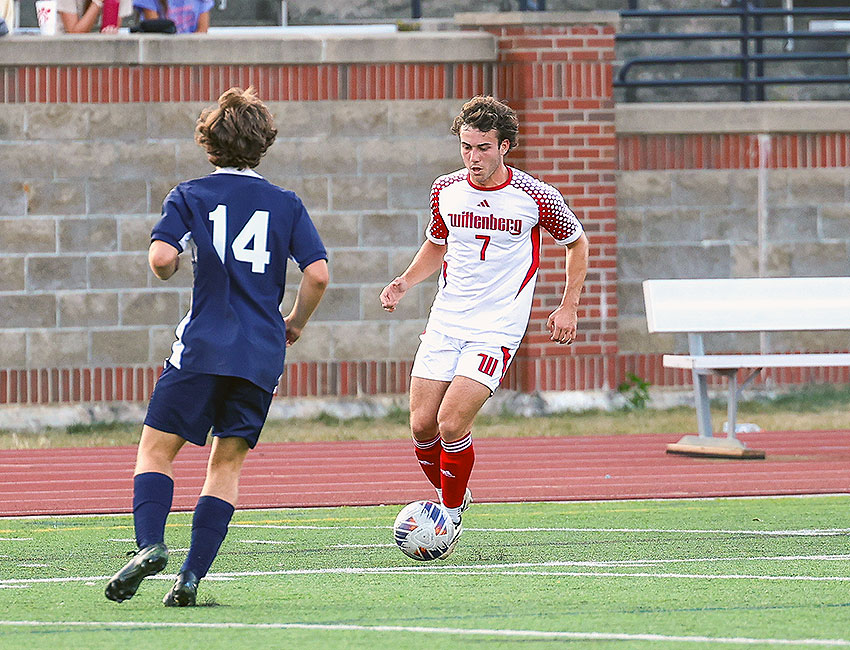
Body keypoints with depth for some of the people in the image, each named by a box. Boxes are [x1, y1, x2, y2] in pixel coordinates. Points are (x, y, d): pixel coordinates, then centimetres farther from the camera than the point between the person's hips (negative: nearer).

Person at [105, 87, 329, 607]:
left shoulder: (191, 196, 2)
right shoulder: (286, 204, 8)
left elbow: (161, 257, -13)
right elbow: (318, 274, -2)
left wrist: (164, 271, 11)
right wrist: (295, 324, 14)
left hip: (203, 348, -2)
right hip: (263, 357, 2)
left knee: (156, 448, 4)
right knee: (228, 464, 9)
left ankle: (150, 544, -21)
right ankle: (192, 575, -2)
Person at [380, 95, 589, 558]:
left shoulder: (536, 198, -9)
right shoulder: (446, 190, 2)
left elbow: (576, 243, 8)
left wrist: (568, 307, 3)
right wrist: (404, 283, 4)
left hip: (496, 328, -4)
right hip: (445, 323, 4)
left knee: (451, 424, -17)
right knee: (422, 424, -3)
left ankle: (452, 514, 3)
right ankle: (448, 495, 23)